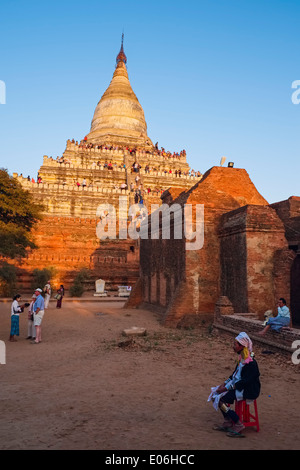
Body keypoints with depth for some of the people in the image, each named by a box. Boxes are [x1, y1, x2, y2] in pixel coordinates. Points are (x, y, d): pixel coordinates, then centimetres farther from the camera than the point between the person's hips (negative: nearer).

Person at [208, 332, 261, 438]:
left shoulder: (250, 363, -23)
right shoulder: (242, 358, 6)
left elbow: (244, 382, -25)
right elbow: (235, 374, 15)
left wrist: (226, 388, -22)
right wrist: (224, 384, 4)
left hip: (249, 391, -10)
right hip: (238, 385, 10)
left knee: (221, 399, -18)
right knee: (216, 393, 3)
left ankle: (238, 426, -5)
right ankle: (227, 423, 11)